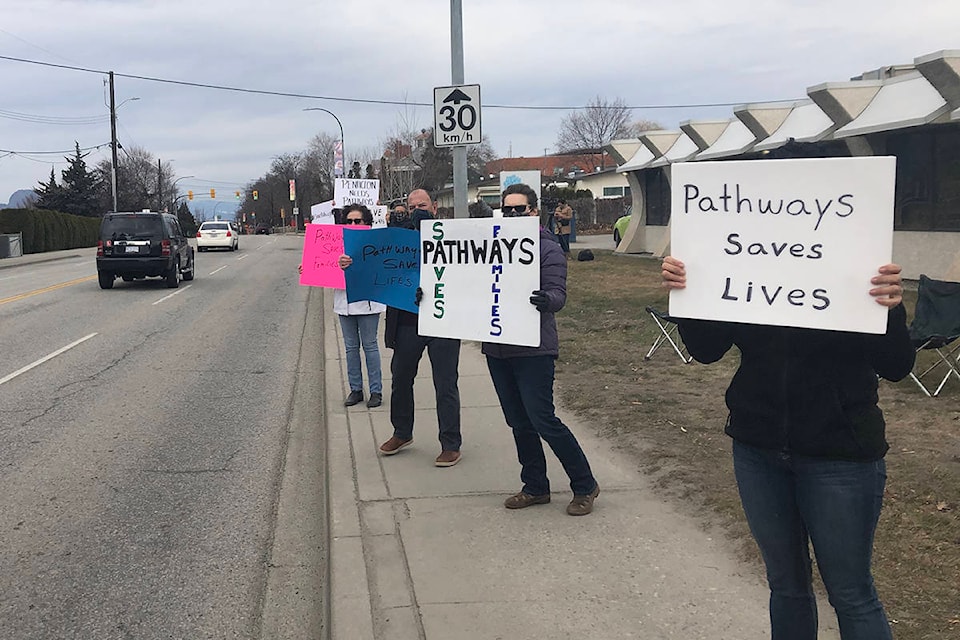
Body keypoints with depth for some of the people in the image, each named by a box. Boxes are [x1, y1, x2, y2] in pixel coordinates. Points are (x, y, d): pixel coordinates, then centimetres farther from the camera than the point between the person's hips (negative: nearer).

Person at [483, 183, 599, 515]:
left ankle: (585, 486, 10)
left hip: (533, 349, -6)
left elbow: (558, 294, -14)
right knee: (519, 423, 13)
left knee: (543, 420, -7)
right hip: (497, 347, 6)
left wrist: (546, 299, -37)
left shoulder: (547, 248, -6)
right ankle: (535, 487, 28)